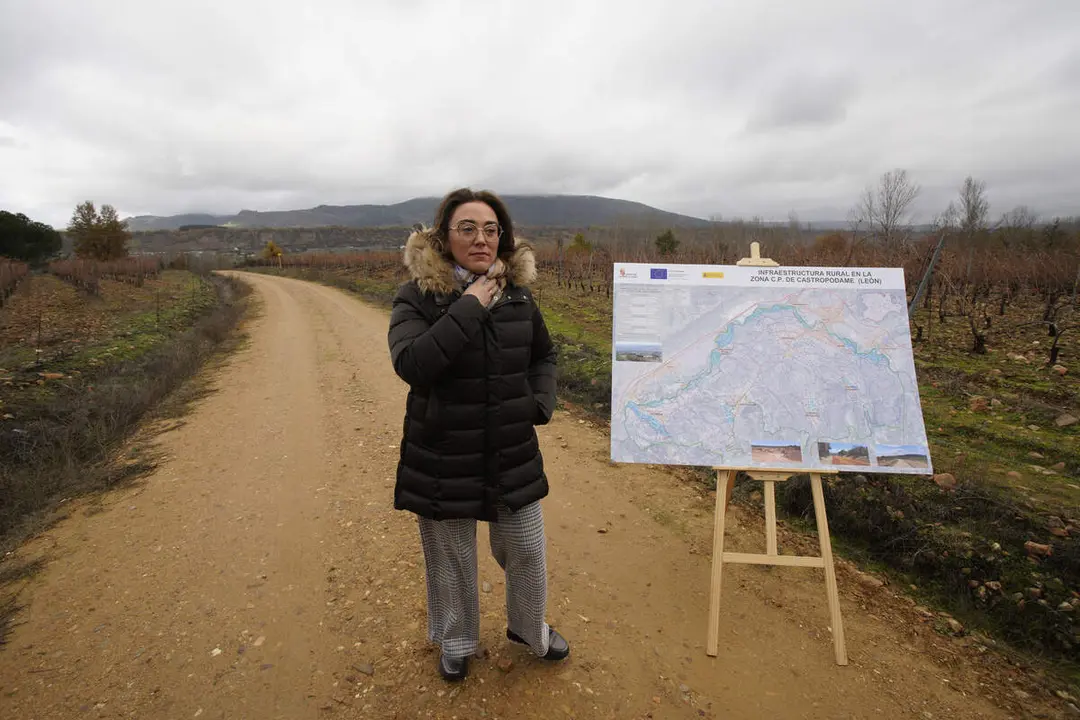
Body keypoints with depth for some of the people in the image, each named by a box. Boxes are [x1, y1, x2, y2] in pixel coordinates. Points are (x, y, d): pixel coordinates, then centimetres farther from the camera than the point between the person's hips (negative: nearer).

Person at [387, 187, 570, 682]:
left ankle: (529, 628, 45)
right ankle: (456, 642, 44)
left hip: (513, 455, 3)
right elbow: (410, 363, -29)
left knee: (527, 551, 15)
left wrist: (542, 402, -2)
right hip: (443, 459, -3)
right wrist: (468, 308, -28)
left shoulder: (518, 295, 0)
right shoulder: (417, 297, -12)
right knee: (450, 558, 16)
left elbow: (543, 355, 15)